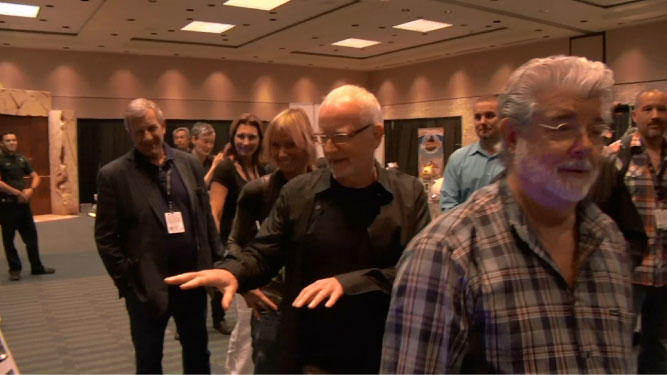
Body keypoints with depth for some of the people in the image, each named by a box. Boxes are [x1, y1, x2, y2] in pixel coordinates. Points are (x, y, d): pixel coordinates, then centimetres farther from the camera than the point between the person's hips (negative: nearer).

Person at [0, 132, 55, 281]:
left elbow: (35, 176, 13)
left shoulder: (21, 159, 10)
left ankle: (36, 267, 19)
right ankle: (14, 269, 16)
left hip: (23, 203, 5)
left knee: (31, 235, 9)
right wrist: (17, 192, -17)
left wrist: (31, 189, -6)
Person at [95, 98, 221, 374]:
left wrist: (216, 263, 5)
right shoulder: (113, 175, -8)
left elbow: (206, 217, 8)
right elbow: (106, 238, -6)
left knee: (198, 353, 19)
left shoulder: (190, 164, 3)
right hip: (146, 288, -3)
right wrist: (126, 281, -10)